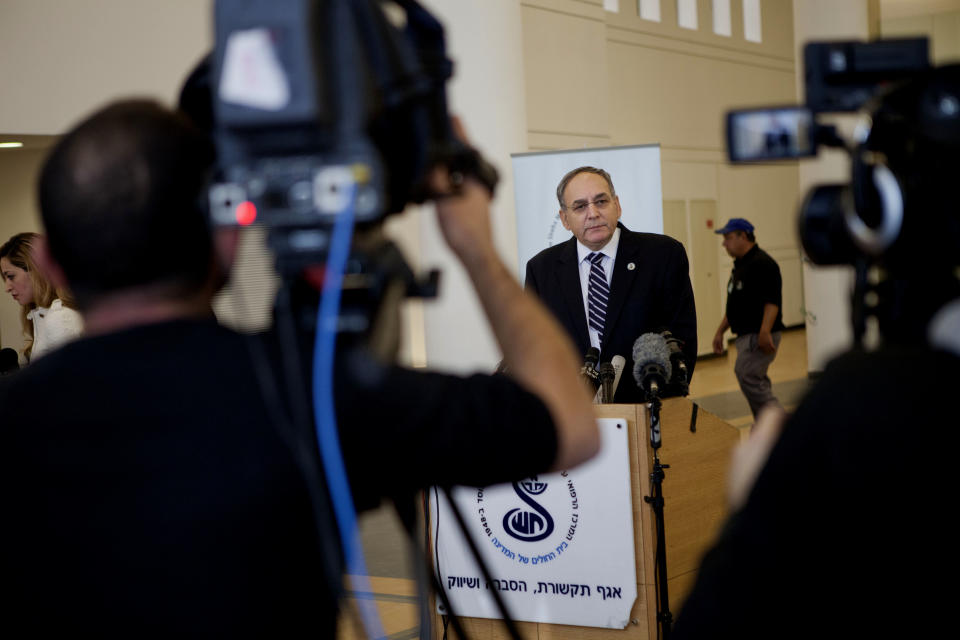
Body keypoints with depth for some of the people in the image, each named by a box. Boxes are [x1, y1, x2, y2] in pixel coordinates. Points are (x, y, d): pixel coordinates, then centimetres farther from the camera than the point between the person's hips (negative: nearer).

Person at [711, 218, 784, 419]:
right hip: (746, 335, 10)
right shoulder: (740, 265, 18)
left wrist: (764, 332, -31)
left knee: (747, 376, -17)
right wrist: (720, 331, 23)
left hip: (759, 336, -10)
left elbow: (772, 302, -22)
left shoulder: (762, 263, -13)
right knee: (757, 383, 11)